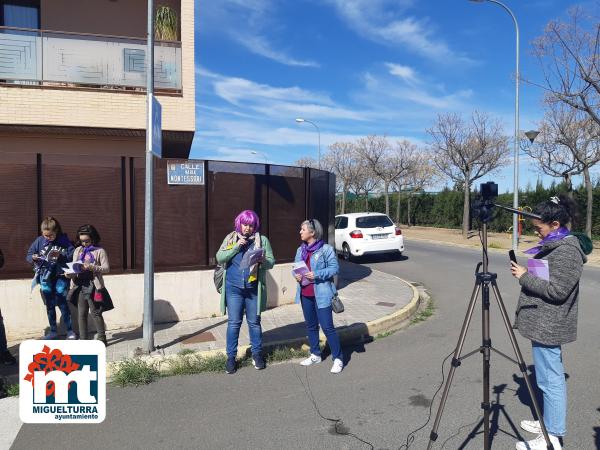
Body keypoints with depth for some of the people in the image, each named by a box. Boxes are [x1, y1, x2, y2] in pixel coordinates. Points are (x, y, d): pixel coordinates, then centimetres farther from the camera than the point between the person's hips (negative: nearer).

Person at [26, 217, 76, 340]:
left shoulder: (64, 240, -6)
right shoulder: (39, 241, 1)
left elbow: (72, 255, -9)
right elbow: (28, 255, 7)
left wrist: (61, 255, -24)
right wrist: (33, 258, -15)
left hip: (60, 275, -3)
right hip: (45, 276, 3)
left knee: (61, 301, -8)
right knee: (49, 304, 11)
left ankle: (70, 330, 4)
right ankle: (53, 331, 22)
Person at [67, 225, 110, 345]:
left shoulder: (100, 251, -3)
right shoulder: (78, 251, 11)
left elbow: (106, 268, -7)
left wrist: (91, 267, -20)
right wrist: (70, 273, -9)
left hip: (93, 286, -5)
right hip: (80, 285, 5)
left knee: (96, 313, 1)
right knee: (81, 314, 9)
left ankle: (102, 338, 12)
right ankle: (83, 339, 19)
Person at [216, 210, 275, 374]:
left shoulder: (262, 240, 2)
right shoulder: (230, 238, 4)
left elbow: (271, 261, 0)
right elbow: (219, 258, -5)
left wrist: (263, 260, -23)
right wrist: (236, 246, -16)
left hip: (253, 289, 0)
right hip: (233, 288, 0)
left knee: (254, 322, 11)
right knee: (233, 323, 5)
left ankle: (257, 353, 26)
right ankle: (231, 356, 16)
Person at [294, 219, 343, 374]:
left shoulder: (326, 249, -11)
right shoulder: (300, 250, 10)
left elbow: (334, 268, -11)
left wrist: (317, 275, -21)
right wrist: (296, 275, -6)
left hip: (321, 294, -7)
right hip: (305, 294, 7)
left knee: (327, 327, -5)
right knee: (311, 326, 17)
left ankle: (337, 359, 7)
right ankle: (315, 355, 33)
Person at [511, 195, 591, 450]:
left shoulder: (566, 250, -18)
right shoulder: (555, 245, 12)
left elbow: (557, 290, -22)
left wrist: (524, 276, -16)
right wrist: (527, 273, 8)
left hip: (548, 326, -10)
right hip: (545, 324, 10)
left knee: (550, 380, -2)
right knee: (551, 378, 19)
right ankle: (549, 423, 33)